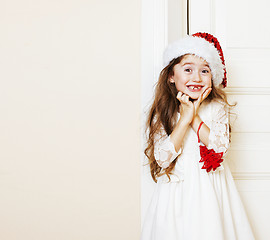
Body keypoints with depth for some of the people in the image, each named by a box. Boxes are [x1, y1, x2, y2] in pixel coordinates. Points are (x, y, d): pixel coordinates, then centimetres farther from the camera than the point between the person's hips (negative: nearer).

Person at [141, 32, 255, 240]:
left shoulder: (218, 108, -2)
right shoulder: (163, 112, -4)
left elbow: (221, 149, -12)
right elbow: (163, 158, -14)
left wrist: (195, 118, -15)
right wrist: (186, 117, -18)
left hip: (210, 190, 0)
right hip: (176, 191, 0)